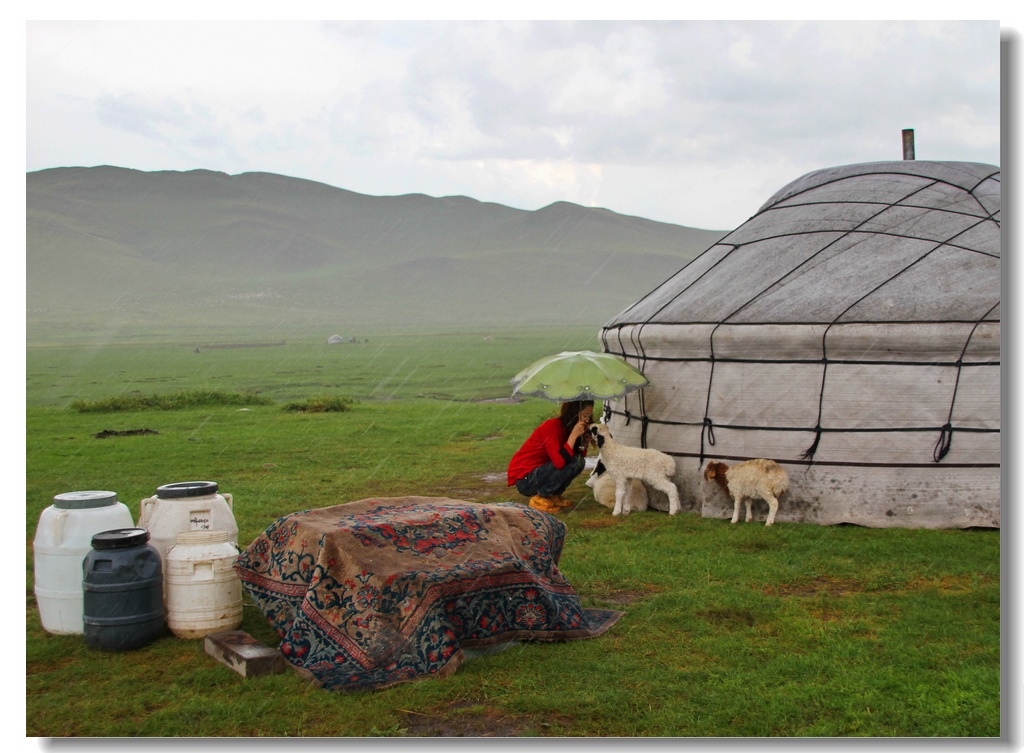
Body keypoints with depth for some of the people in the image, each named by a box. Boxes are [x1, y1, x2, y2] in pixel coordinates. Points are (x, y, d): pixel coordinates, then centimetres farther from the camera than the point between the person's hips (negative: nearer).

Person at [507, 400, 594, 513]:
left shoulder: (566, 428, 4)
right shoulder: (551, 426, -21)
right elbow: (559, 462, -32)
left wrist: (586, 440, -10)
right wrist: (573, 435, -27)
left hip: (539, 472, 9)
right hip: (524, 479, -9)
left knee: (579, 461, -2)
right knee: (573, 461, -22)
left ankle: (552, 495, 5)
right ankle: (540, 498, -11)